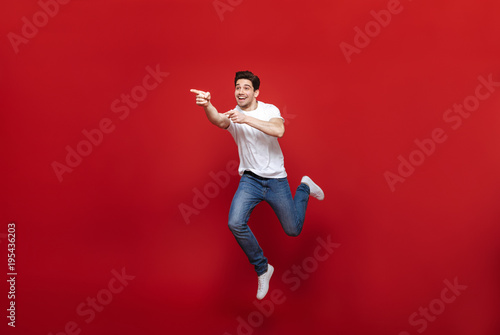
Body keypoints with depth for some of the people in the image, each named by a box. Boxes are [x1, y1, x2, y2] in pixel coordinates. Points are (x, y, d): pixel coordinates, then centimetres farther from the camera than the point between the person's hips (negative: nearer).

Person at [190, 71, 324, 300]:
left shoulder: (269, 110, -6)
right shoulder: (232, 115, -6)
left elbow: (279, 130, -28)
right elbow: (218, 120, -31)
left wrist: (247, 119, -37)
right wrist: (207, 106, -54)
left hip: (276, 179, -1)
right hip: (250, 179, 1)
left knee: (292, 230, 9)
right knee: (235, 223, -23)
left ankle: (304, 187, 38)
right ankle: (262, 269, -1)